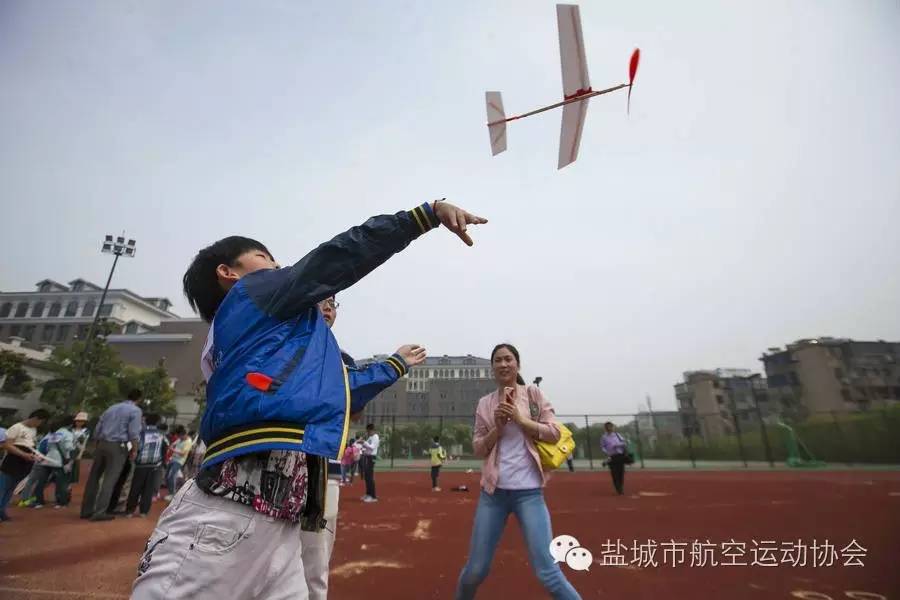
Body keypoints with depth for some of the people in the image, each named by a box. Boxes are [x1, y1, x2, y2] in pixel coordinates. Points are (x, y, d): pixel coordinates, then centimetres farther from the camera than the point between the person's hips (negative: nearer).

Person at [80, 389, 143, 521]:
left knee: (94, 477, 13)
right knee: (110, 479, -2)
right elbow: (134, 433, -11)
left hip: (102, 444, 7)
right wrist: (134, 450, -2)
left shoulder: (111, 408, 17)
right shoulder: (135, 410, -3)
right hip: (117, 446, -6)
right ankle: (99, 511, -3)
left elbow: (97, 429, 17)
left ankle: (86, 510, 18)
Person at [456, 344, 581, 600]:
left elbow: (554, 433, -4)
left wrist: (519, 418, -15)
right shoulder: (485, 403, 5)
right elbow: (478, 448, 4)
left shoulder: (533, 394, 2)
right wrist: (499, 426, -12)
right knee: (476, 569, 10)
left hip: (529, 492, -2)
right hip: (493, 492, 2)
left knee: (547, 572, -4)